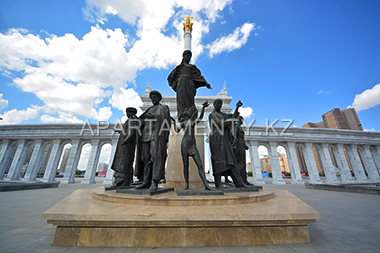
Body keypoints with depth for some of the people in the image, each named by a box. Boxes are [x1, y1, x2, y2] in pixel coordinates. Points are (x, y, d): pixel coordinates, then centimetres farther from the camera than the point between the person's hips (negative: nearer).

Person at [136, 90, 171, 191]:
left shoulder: (164, 108, 10)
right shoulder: (149, 110, 25)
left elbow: (167, 122, 1)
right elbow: (143, 123, 25)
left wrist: (166, 136, -9)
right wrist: (146, 117, 4)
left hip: (158, 134, -5)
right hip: (147, 135, 6)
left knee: (156, 156, -15)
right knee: (147, 158, 2)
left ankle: (155, 182, -17)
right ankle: (147, 181, 5)